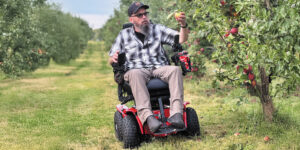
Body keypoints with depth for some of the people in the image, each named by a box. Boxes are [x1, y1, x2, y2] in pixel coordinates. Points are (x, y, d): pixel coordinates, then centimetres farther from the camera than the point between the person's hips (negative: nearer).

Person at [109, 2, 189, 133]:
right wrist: (114, 58, -11)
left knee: (175, 70, -30)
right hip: (137, 70, -1)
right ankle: (147, 117, -53)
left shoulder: (157, 29, 18)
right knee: (134, 74, -37)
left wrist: (183, 25, -12)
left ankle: (176, 114, -45)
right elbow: (111, 60, 15)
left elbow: (181, 39, 9)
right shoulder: (124, 35, 16)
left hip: (159, 69, 2)